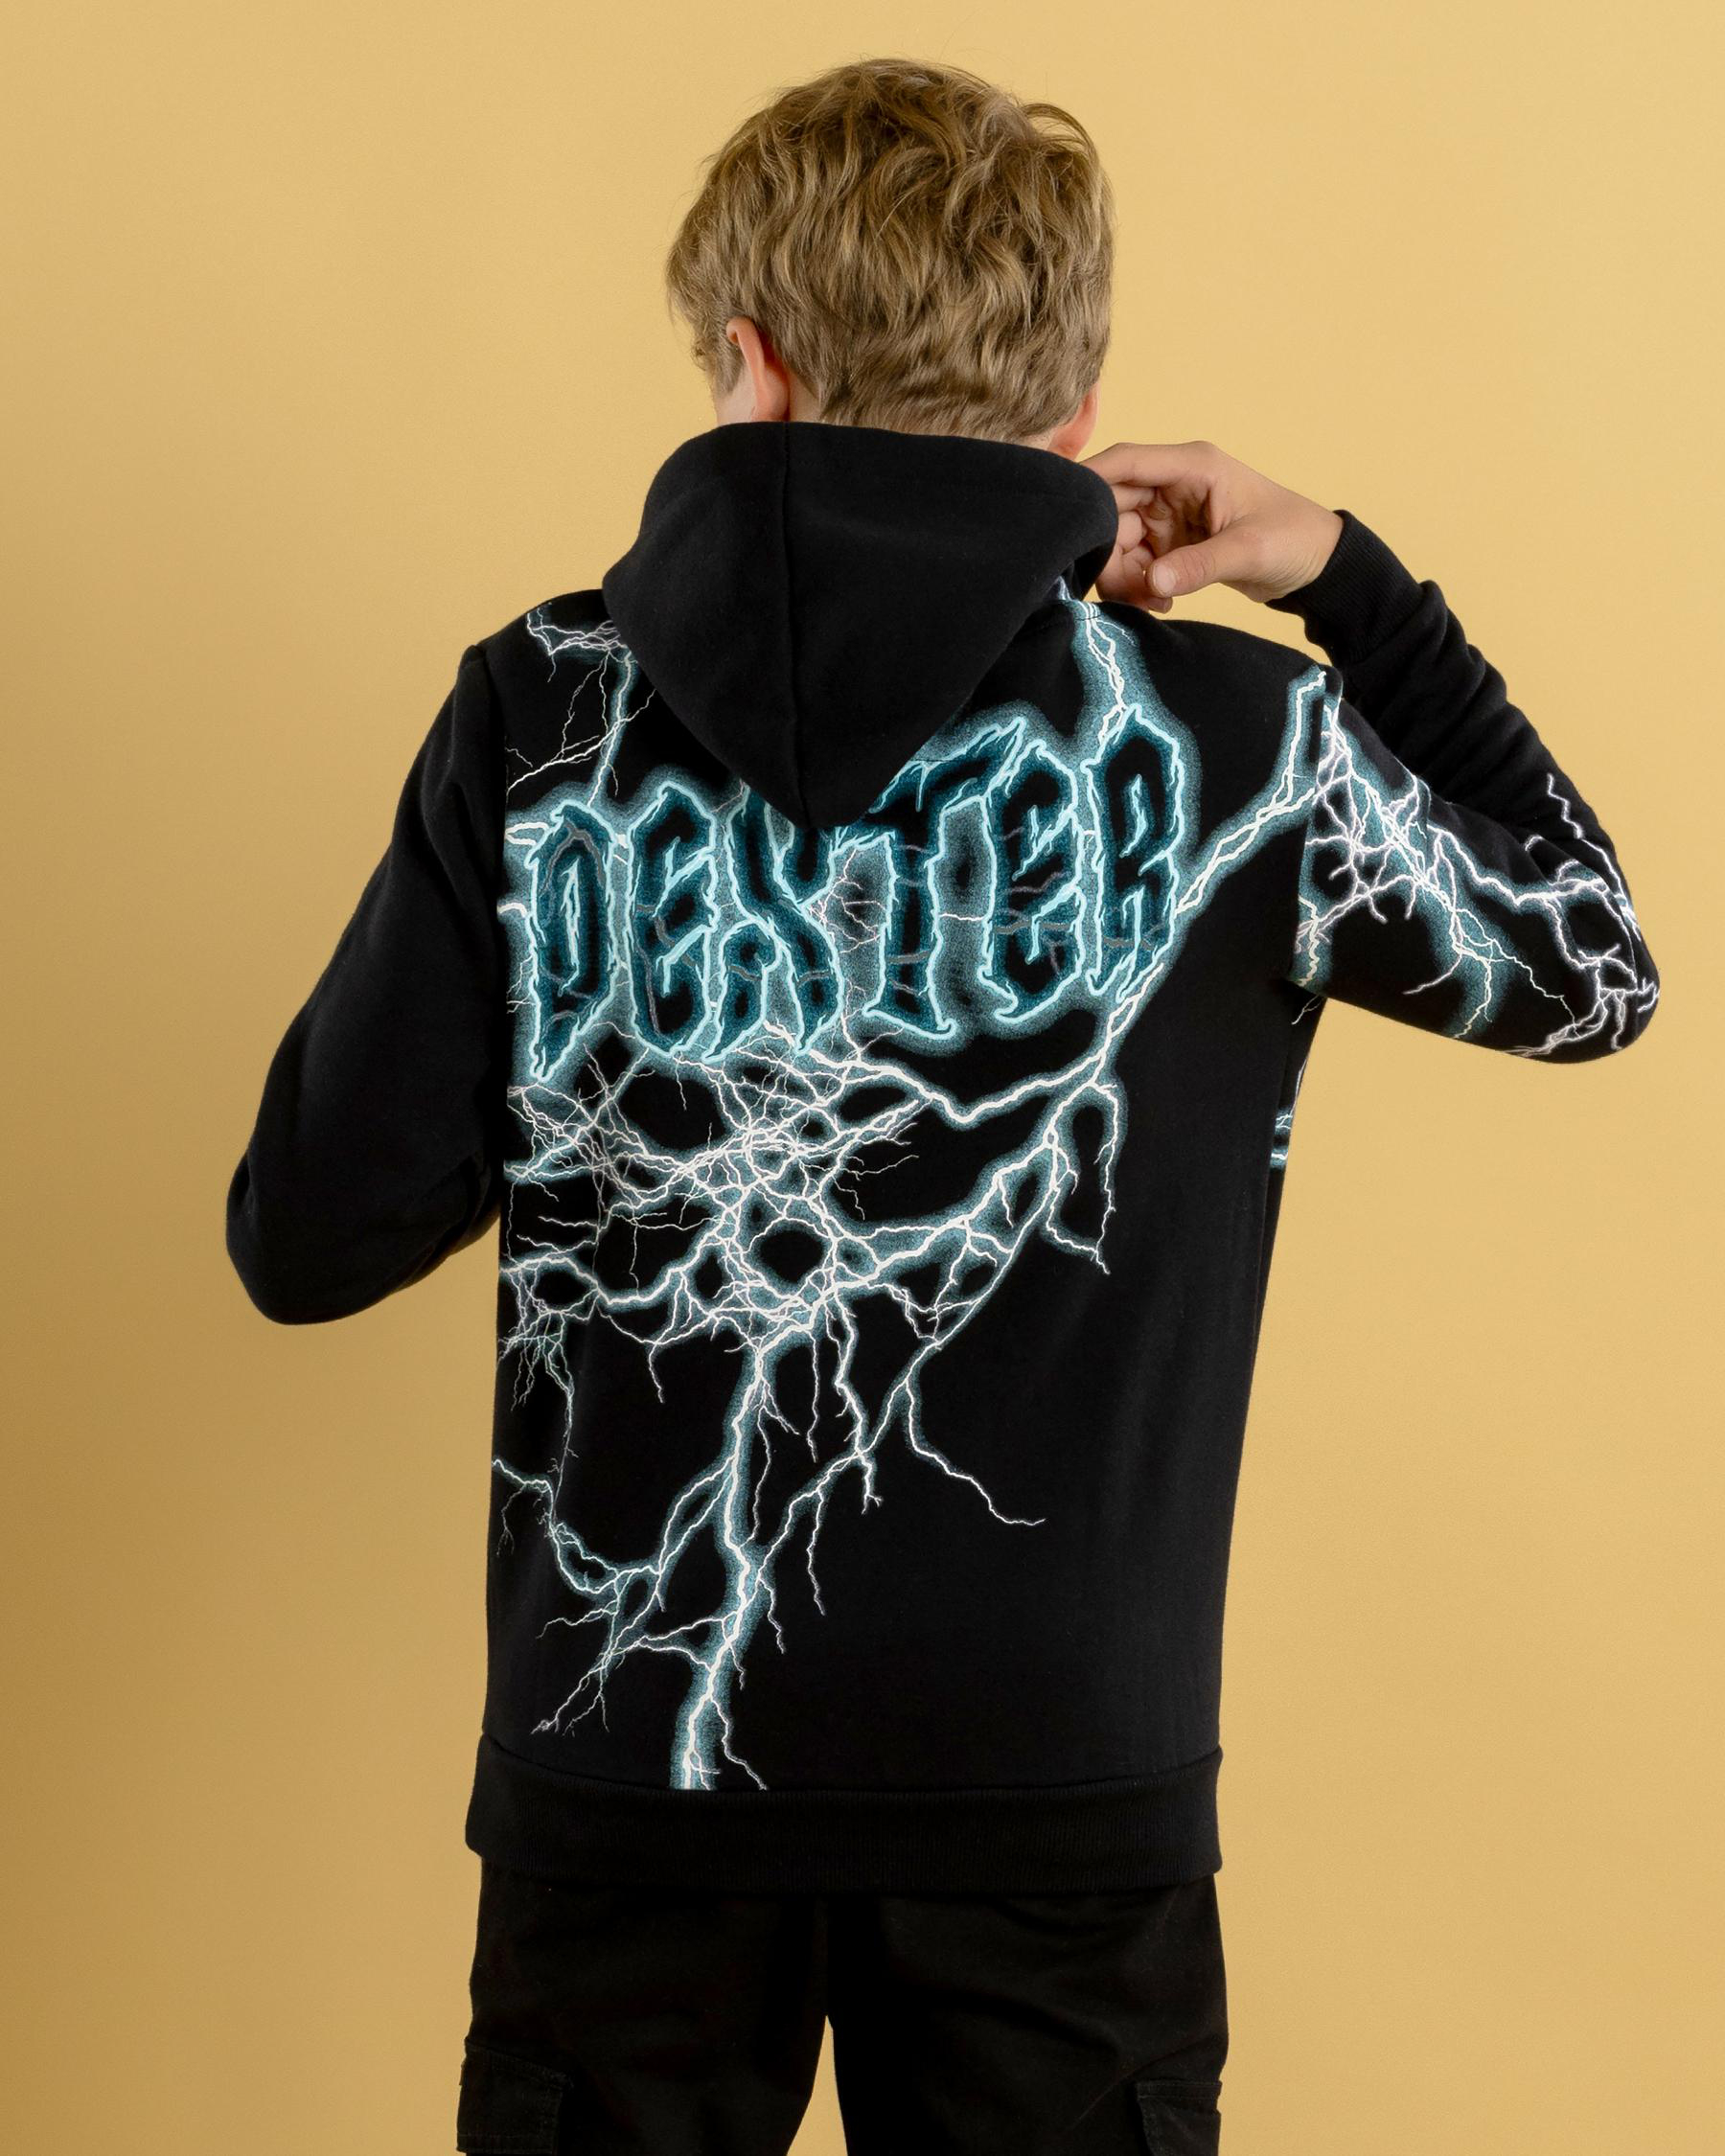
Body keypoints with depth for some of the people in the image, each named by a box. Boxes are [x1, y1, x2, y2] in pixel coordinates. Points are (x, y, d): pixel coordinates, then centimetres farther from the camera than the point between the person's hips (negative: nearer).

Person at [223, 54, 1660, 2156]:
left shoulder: (541, 714, -6)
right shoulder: (1242, 743, -6)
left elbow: (308, 1237, -6)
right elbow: (1591, 970, 12)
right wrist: (1349, 583, 10)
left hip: (634, 1767, 1)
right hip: (1065, 1785, 0)